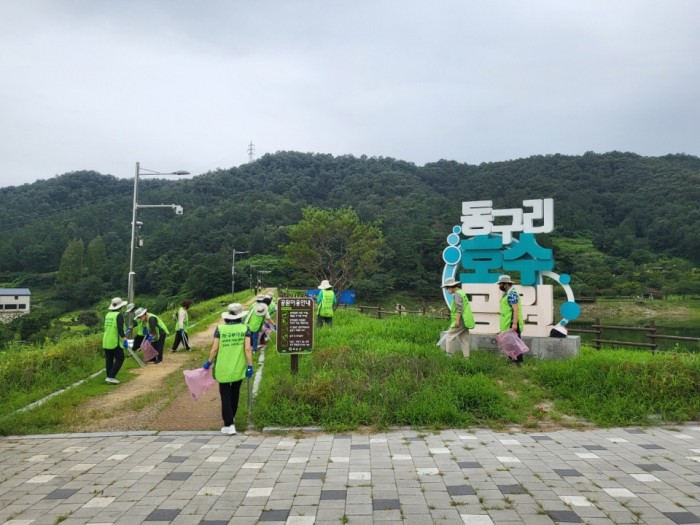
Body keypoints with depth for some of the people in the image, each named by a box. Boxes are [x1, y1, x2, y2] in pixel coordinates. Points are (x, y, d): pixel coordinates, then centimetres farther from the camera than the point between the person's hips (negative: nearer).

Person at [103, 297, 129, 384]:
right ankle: (111, 377, -8)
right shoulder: (119, 315, -13)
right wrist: (125, 340, -21)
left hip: (106, 341, 8)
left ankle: (109, 377, 16)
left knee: (109, 360, 12)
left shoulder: (107, 314, 11)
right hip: (115, 341, -7)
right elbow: (120, 329, -21)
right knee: (119, 359, 0)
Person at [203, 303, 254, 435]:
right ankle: (231, 417, 40)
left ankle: (229, 424, 3)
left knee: (225, 395, 8)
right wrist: (250, 366, -7)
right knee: (235, 393, 22)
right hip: (239, 368, 2)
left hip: (223, 368, -1)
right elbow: (247, 348, -12)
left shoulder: (220, 328, -7)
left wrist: (209, 362, 7)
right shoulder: (245, 328, -6)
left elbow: (215, 349, -8)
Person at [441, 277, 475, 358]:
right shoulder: (462, 292, 18)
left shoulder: (457, 294, -13)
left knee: (449, 335, -5)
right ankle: (466, 356, 9)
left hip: (461, 320, -10)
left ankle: (450, 354, -5)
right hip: (465, 321, 10)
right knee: (464, 338, 9)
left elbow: (459, 308, -21)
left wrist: (457, 320, -22)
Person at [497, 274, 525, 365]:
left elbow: (515, 309, -23)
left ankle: (518, 361, -1)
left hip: (512, 324, -10)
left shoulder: (512, 294, -16)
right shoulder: (507, 293, 15)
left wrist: (514, 323, -28)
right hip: (508, 324, 10)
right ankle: (512, 359, 24)